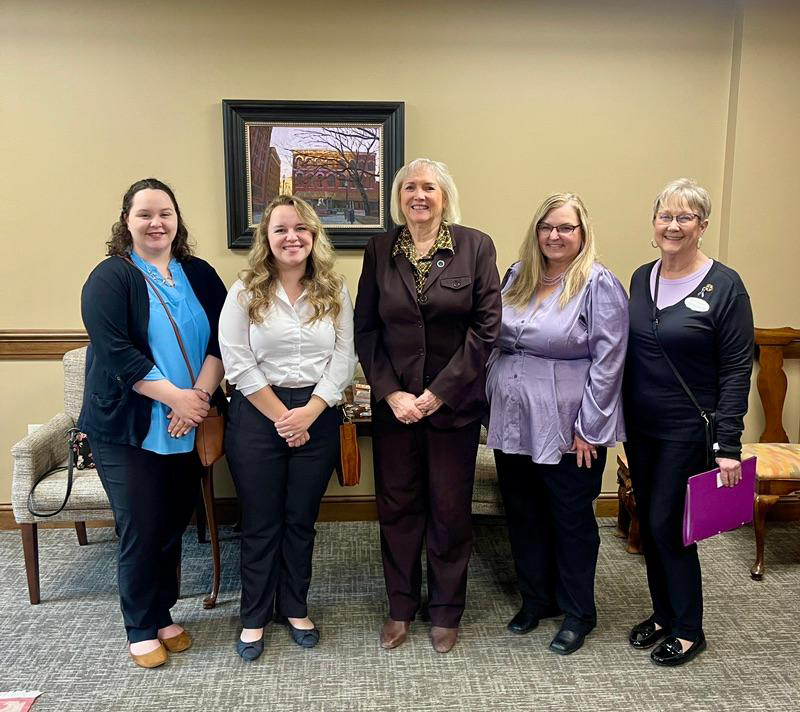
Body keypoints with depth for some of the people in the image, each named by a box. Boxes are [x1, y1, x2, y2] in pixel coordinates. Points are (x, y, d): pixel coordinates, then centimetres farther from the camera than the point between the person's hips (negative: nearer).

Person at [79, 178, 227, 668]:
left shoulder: (200, 274, 9)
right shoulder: (110, 278, -4)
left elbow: (221, 340, 1)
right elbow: (115, 351, -15)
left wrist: (200, 395, -13)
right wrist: (175, 396, -19)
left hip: (187, 429, 4)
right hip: (129, 429, -4)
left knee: (174, 524, 12)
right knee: (141, 530, 2)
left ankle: (165, 614, 31)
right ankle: (143, 628, 22)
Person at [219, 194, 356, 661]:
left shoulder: (334, 291, 3)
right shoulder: (246, 292, -2)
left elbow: (344, 358, -1)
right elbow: (238, 363, -7)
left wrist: (308, 412, -12)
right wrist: (281, 416, -11)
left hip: (318, 417, 2)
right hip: (258, 416, -1)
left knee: (302, 519, 13)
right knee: (261, 522, 9)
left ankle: (295, 608, 32)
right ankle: (255, 616, 27)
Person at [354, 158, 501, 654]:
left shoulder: (476, 246, -4)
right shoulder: (380, 250, 3)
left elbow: (487, 327, -7)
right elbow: (365, 328, 2)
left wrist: (440, 392, -11)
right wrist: (390, 392, -9)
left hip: (454, 402, -2)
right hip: (394, 402, 2)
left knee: (451, 510, 9)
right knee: (397, 506, 11)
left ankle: (446, 612, 29)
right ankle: (401, 607, 31)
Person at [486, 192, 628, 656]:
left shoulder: (599, 285, -10)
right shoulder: (517, 276, 9)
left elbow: (607, 362, -13)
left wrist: (589, 428, -14)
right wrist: (493, 400, 11)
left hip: (568, 429, -6)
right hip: (514, 422, 6)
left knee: (571, 521, 9)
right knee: (523, 515, 16)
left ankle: (577, 613, 29)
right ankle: (536, 600, 36)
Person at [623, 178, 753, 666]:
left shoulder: (724, 286, -10)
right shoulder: (642, 278, 5)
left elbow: (737, 370, -12)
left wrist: (729, 446, -16)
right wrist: (622, 415, 8)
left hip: (689, 430, -5)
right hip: (640, 426, 6)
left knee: (667, 525, 0)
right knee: (649, 523, 13)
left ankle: (689, 630, 21)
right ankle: (664, 614, 32)